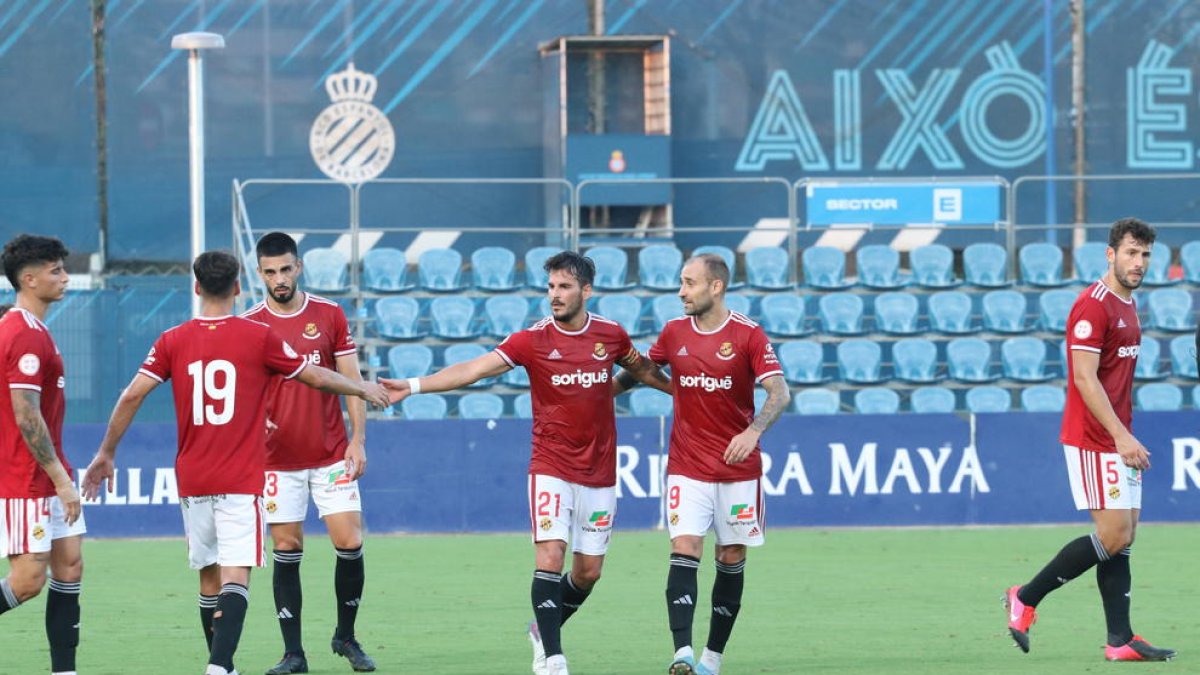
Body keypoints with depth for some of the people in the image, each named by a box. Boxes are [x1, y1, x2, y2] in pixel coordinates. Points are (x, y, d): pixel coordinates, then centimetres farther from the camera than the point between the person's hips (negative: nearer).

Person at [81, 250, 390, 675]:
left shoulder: (173, 341, 2)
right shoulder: (259, 337, -3)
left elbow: (132, 396, -3)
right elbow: (317, 378, 7)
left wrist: (106, 453, 8)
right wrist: (364, 389, 25)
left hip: (192, 480, 3)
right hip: (241, 480, -3)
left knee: (209, 577, 14)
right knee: (236, 575, -9)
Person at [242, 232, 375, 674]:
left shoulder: (330, 316, 2)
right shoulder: (249, 325, -1)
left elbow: (351, 381, 4)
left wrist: (358, 438, -4)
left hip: (331, 455, 1)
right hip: (279, 459, 0)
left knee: (350, 543, -4)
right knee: (287, 550, -1)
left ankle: (346, 637, 15)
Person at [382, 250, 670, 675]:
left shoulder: (611, 334, 0)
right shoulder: (533, 340, -9)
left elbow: (642, 370, 21)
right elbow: (476, 368, -17)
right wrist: (414, 385, -27)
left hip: (599, 474, 3)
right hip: (551, 470, -3)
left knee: (588, 571, 7)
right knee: (550, 556, -17)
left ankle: (544, 628, 33)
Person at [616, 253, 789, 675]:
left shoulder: (748, 335, -7)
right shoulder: (674, 332, 4)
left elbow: (779, 393, -14)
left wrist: (752, 431, -29)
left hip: (738, 467, -1)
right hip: (687, 466, 1)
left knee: (732, 558, 5)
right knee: (684, 549, -15)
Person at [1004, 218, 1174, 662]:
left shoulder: (1127, 305, 15)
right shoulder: (1093, 306, -15)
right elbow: (1084, 378, -21)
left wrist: (1126, 436, 18)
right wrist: (1121, 436, -25)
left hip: (1118, 440, 9)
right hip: (1094, 441, -9)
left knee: (1124, 534, 5)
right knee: (1114, 534, -10)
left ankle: (1120, 641, 5)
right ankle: (1025, 599, 0)